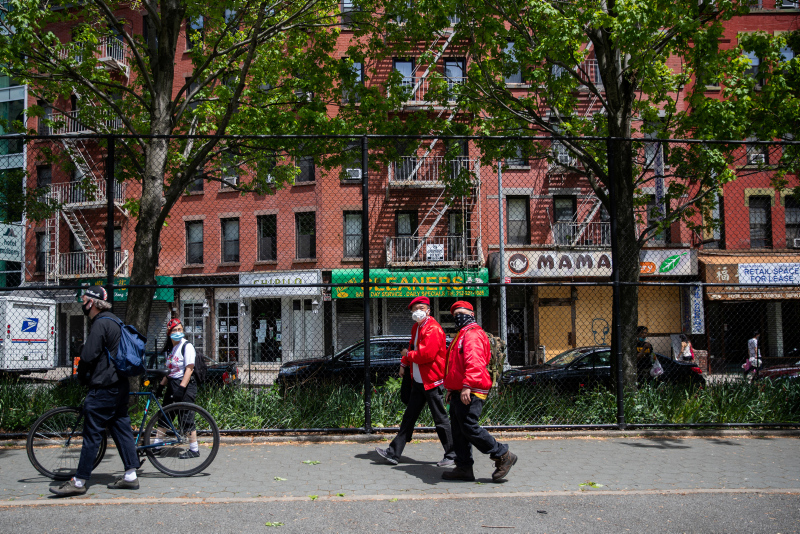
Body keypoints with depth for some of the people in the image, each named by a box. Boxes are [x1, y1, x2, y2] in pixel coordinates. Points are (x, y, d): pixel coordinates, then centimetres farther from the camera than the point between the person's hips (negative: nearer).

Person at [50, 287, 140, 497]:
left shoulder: (100, 324, -15)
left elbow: (88, 356, -19)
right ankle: (130, 475, 12)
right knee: (121, 429, 10)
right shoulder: (114, 321, 16)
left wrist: (82, 376, 0)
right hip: (119, 385, 10)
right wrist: (88, 376, 25)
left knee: (92, 434, -4)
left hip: (103, 387, -10)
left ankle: (79, 481, 2)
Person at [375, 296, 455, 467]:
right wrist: (404, 363, 17)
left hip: (431, 382, -9)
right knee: (409, 417, 12)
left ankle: (451, 455, 14)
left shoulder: (433, 329, -17)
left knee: (440, 419, 1)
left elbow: (426, 355, -24)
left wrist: (408, 355, -9)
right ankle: (394, 453, 16)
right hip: (418, 381, 9)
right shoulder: (416, 327, 13)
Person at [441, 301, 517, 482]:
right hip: (459, 392, 11)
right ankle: (464, 468, 16)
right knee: (458, 431, 10)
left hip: (470, 392, -11)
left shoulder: (473, 334, -10)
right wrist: (451, 389, 29)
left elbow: (474, 363, -23)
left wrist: (467, 386, -32)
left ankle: (503, 455, -1)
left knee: (469, 428, -12)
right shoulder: (462, 335, 25)